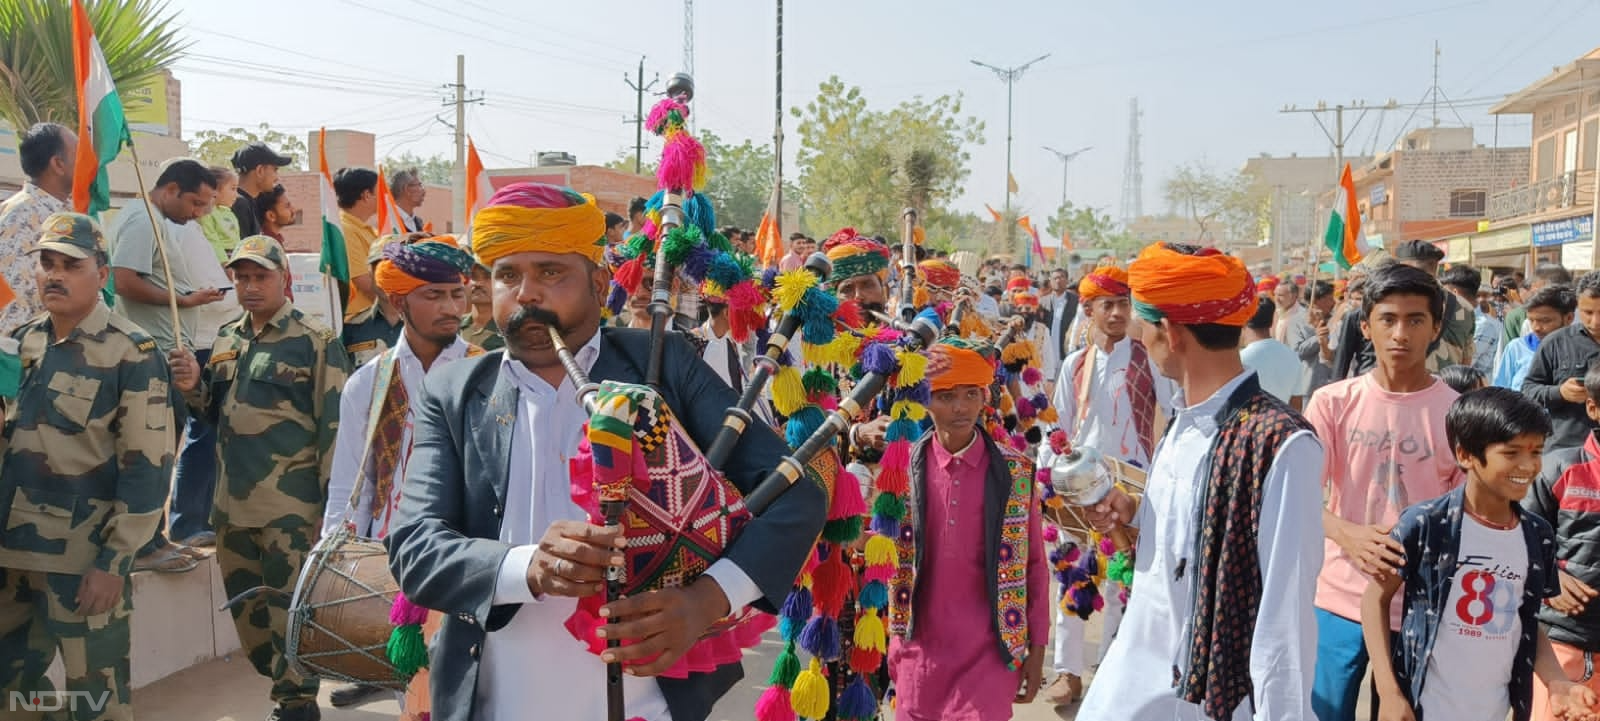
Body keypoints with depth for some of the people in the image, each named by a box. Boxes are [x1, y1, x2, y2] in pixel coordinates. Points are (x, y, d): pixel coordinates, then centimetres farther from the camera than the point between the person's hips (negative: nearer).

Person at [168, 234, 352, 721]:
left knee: (289, 616, -2)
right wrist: (193, 387, 0)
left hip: (290, 509, -7)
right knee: (248, 613, 15)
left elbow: (334, 427, -10)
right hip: (231, 505, 7)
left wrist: (332, 504, -13)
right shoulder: (226, 339, 13)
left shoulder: (315, 343, -8)